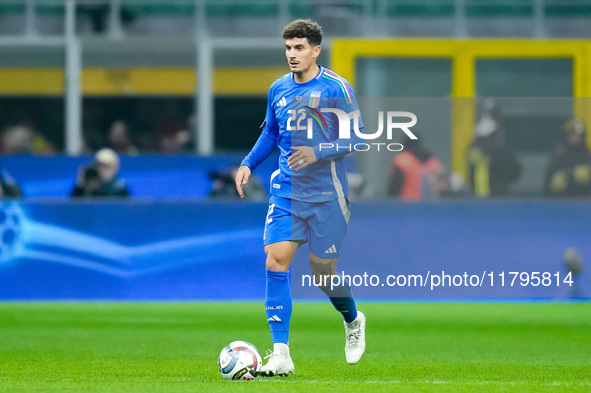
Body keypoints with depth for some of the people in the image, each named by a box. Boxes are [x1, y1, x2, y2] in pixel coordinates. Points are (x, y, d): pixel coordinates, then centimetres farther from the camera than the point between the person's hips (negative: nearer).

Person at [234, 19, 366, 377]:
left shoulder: (336, 89, -9)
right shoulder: (278, 90, 7)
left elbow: (356, 139, -9)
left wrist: (317, 152, -21)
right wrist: (248, 164, 8)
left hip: (326, 196, -4)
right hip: (286, 192, 4)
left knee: (322, 270, 3)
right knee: (276, 261, -12)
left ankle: (353, 320, 37)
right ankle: (281, 355, -12)